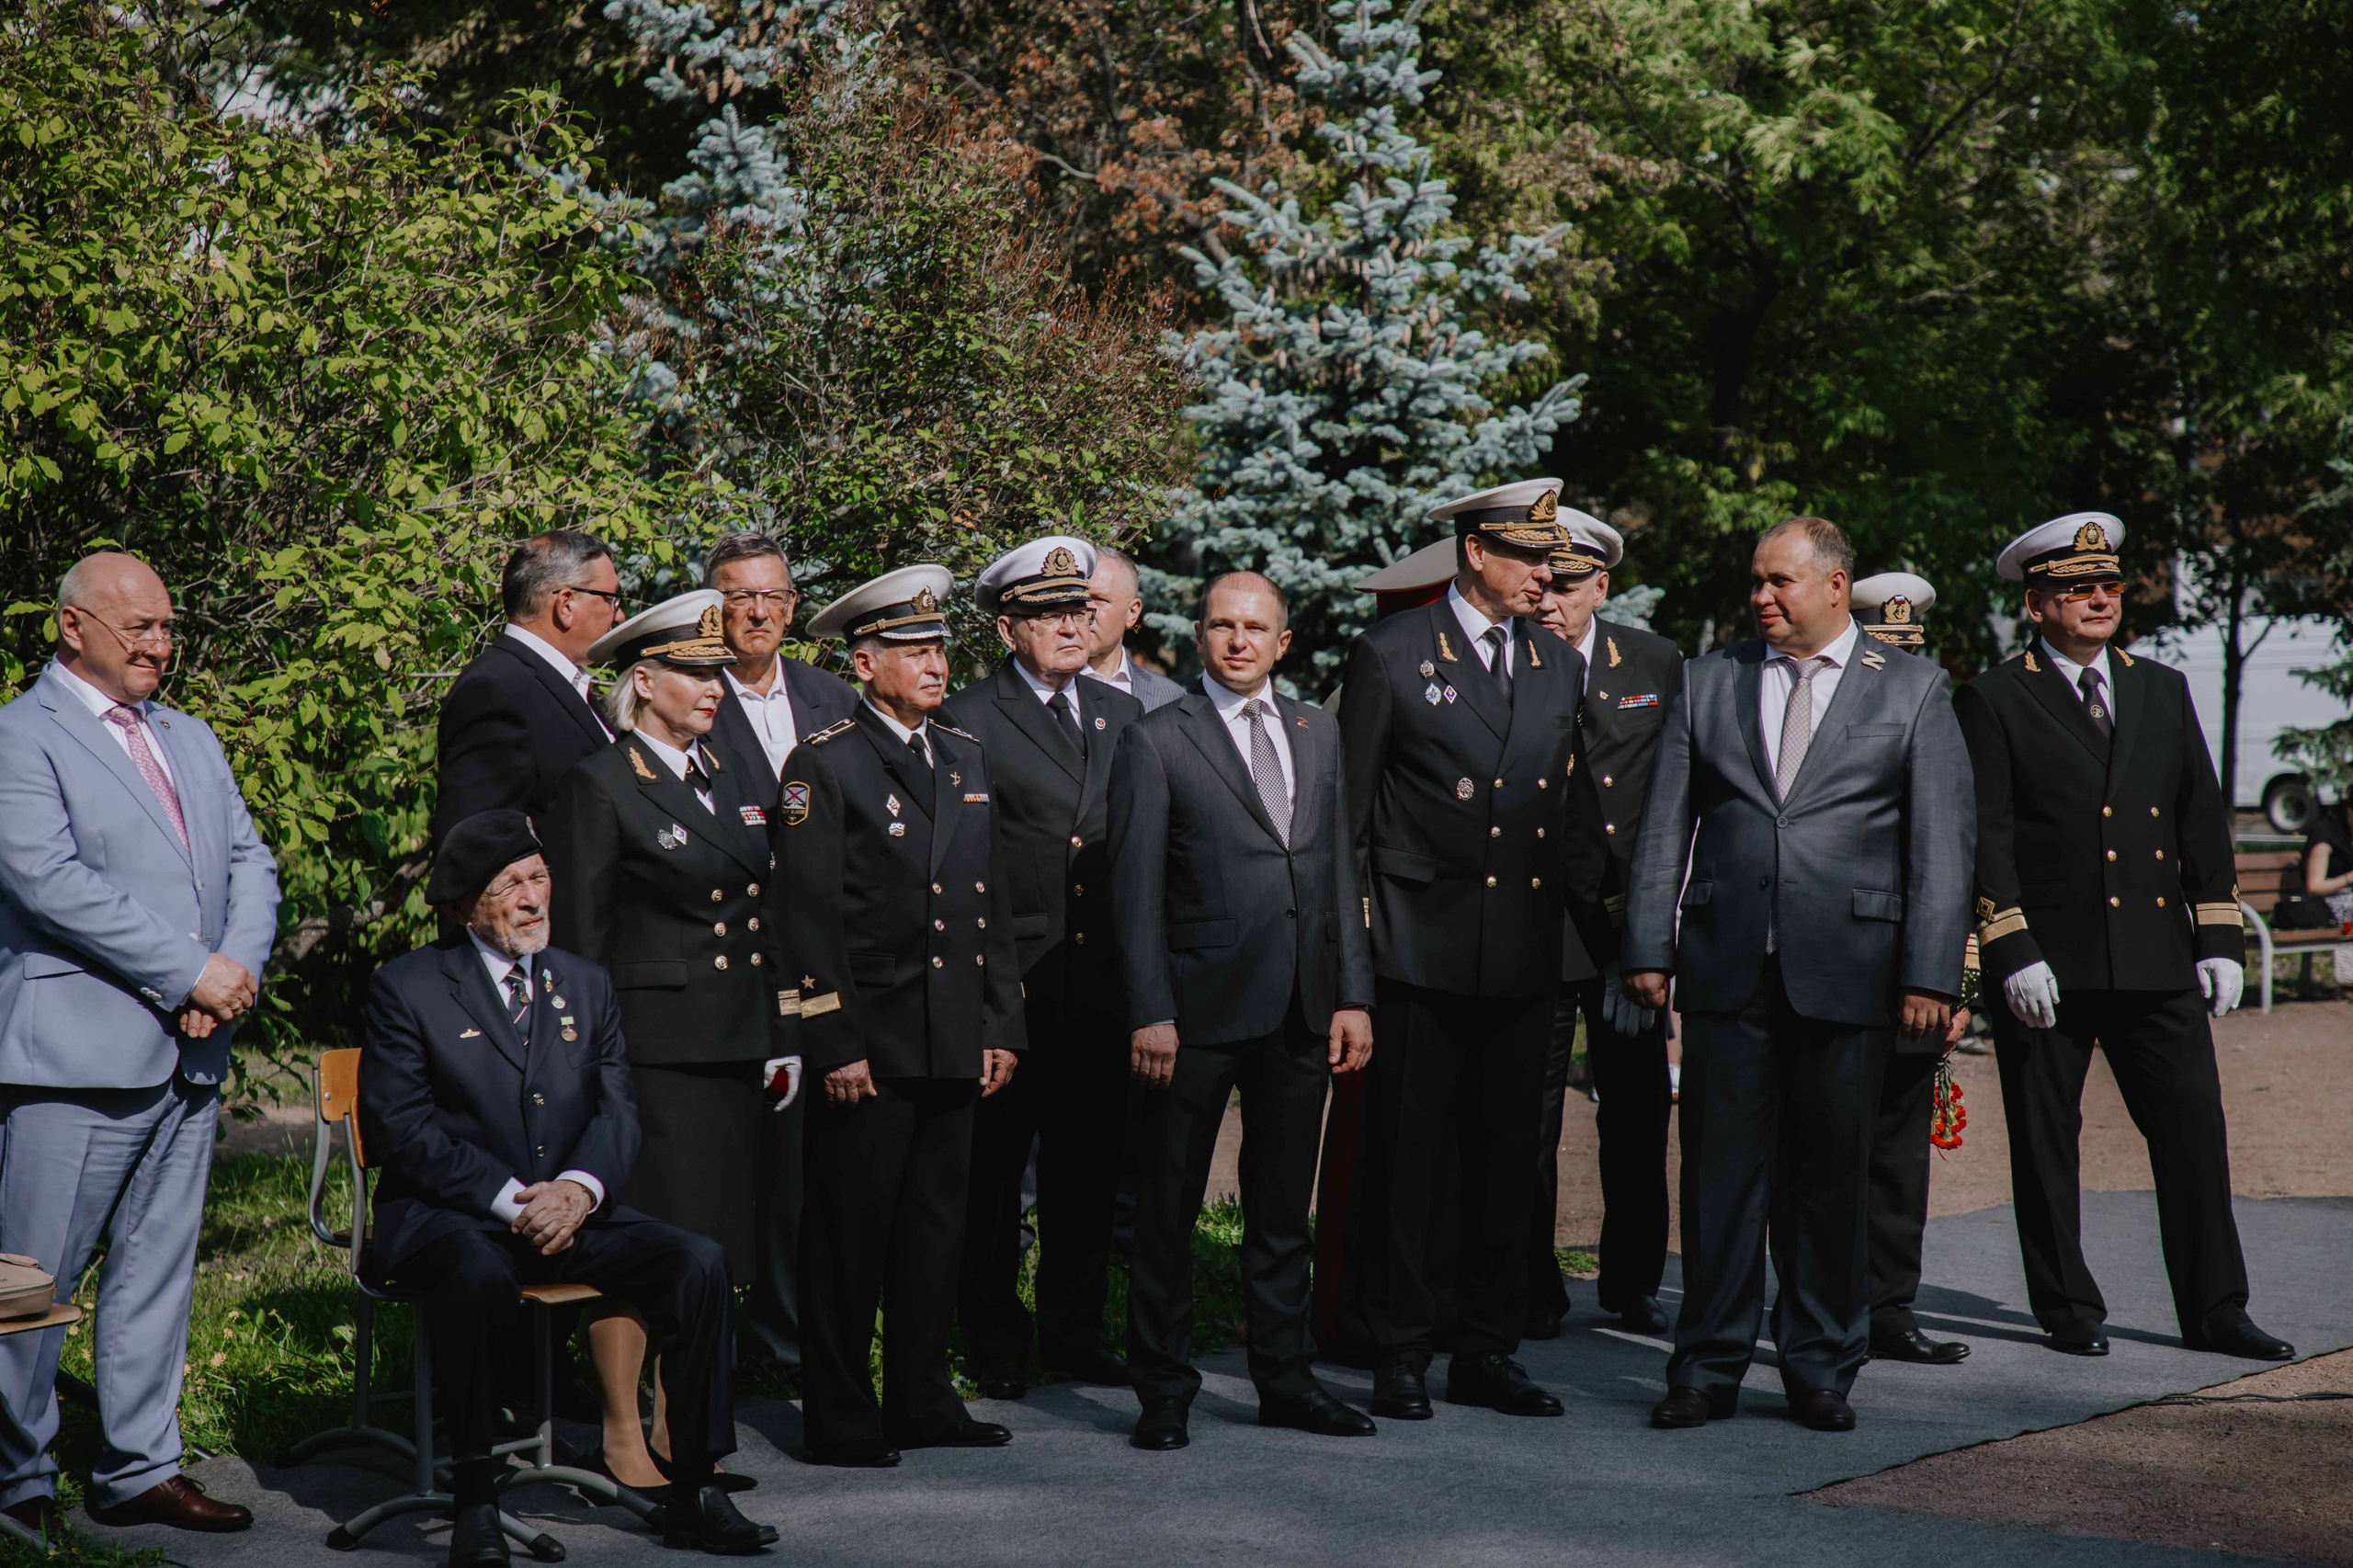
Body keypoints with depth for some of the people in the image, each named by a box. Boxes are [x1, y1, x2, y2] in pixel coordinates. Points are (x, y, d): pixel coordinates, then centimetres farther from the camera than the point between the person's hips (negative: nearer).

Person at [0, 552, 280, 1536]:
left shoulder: (191, 741, 19)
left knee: (158, 1273, 11)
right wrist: (194, 971, -16)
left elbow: (250, 864, 15)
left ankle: (139, 1470, 19)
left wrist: (239, 972, -5)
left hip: (190, 1052, 7)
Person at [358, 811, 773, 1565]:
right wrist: (510, 1197, -17)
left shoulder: (586, 984, 16)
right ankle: (473, 1503, -26)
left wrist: (579, 1187, -14)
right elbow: (398, 1128, -8)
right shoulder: (407, 988, 1)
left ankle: (695, 1494, -12)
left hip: (568, 1212, 5)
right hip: (447, 1218, -4)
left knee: (699, 1261, -19)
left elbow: (617, 1109, 8)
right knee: (479, 1277, -39)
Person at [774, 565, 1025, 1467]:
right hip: (869, 1045, -6)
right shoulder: (824, 765, -5)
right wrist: (835, 1046, -13)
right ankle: (840, 1419, 8)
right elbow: (809, 919, -9)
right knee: (850, 1236, 0)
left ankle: (921, 1402, 21)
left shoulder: (966, 760, 15)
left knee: (936, 1230, 12)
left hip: (955, 1048, 6)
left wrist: (1002, 1026, 11)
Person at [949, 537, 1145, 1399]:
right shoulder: (965, 721, -2)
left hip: (1103, 976, 5)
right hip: (1008, 982, -4)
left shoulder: (1122, 714, 14)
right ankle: (995, 1342, 13)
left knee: (1090, 1165, 10)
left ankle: (1075, 1328, 21)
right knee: (992, 1167, 2)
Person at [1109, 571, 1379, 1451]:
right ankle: (1164, 1392, 13)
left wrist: (1353, 994, 7)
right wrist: (1150, 1014, -13)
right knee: (1168, 1210, 3)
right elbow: (1137, 891, -6)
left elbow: (1339, 868, 13)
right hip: (1200, 1010, -4)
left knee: (1283, 1208, 13)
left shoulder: (1317, 732, 13)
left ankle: (1284, 1381, 23)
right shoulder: (1157, 743, -3)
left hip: (1302, 1009, 5)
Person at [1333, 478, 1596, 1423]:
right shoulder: (1392, 655, -2)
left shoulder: (1560, 667, 13)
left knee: (1508, 1157, 9)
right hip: (1419, 947, -5)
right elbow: (1347, 811, -1)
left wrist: (1569, 912, 13)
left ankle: (1487, 1352, 18)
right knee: (1405, 1158, -1)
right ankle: (1399, 1355, 8)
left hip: (1523, 954, 5)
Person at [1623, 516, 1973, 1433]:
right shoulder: (1707, 684, 11)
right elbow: (1664, 829, 11)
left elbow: (1945, 840, 1)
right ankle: (1709, 1367, 10)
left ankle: (1821, 1371, 17)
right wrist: (1648, 946, 2)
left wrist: (1931, 975, -6)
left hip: (1846, 969, -1)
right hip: (1727, 969, 1)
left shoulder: (1912, 689, 5)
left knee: (1832, 1175, 5)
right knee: (1720, 1169, 2)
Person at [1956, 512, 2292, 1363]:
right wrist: (2013, 952, -13)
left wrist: (2219, 939, 7)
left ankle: (2215, 1310, 10)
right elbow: (1987, 838, -5)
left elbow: (2204, 820, 14)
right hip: (2049, 963, -4)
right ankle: (2069, 1311, 15)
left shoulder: (2163, 691, 15)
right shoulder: (1994, 701, 0)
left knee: (2194, 1126, 1)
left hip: (2158, 963, 4)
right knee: (2045, 1143, 3)